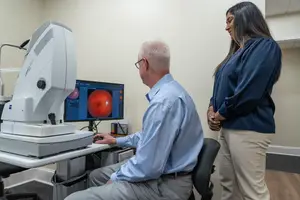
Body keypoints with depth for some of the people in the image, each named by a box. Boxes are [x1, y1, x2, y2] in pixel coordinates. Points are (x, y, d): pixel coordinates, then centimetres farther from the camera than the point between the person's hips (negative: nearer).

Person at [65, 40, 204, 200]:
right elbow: (150, 134, 21)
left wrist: (115, 178, -8)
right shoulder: (169, 90, 9)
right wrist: (117, 141, 29)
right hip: (162, 172, 10)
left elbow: (148, 166, -27)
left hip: (163, 184, -10)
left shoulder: (164, 101, -28)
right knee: (96, 176, 19)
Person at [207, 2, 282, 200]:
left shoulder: (264, 46, -9)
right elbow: (222, 85, 17)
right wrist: (212, 109, 0)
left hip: (248, 128, -9)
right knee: (228, 184, 16)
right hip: (230, 127, 9)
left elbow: (248, 92, -20)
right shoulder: (239, 51, 19)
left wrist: (219, 115, -10)